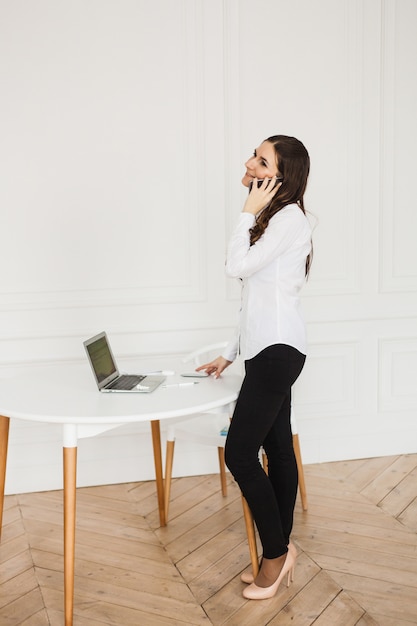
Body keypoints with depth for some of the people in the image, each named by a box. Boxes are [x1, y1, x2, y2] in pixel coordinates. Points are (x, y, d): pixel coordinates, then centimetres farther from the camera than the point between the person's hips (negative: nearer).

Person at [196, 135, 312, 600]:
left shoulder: (290, 217, -11)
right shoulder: (269, 220, 18)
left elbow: (237, 266, -20)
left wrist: (250, 211, -9)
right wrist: (229, 353, 21)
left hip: (278, 351, -10)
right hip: (267, 350, 10)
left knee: (239, 454, -8)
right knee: (278, 450, 12)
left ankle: (277, 550, 7)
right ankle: (279, 554, 20)